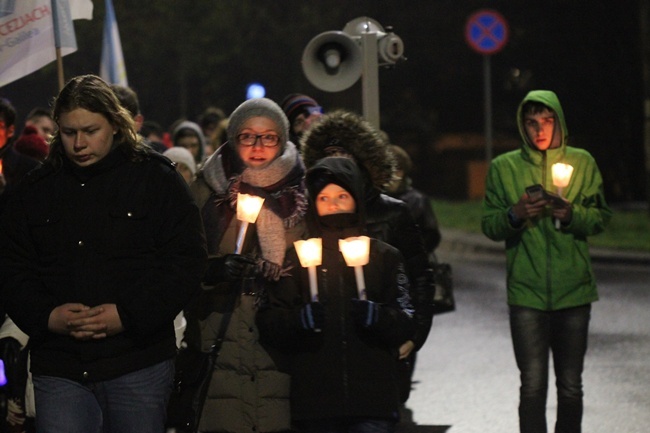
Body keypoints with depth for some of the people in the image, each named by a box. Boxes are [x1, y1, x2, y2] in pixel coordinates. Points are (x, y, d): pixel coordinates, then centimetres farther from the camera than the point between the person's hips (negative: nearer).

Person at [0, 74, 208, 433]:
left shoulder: (156, 179, 2)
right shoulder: (34, 191, 10)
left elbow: (186, 262, -4)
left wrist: (128, 315, -15)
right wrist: (46, 316, -10)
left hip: (139, 364, -2)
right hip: (58, 367, 2)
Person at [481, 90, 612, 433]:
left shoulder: (581, 162, 8)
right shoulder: (503, 168, 6)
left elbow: (601, 217, 7)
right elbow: (489, 225, 6)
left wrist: (572, 214, -13)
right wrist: (514, 215, -15)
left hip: (574, 289, 1)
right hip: (526, 292, -1)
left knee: (571, 386, 7)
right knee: (532, 385, -7)